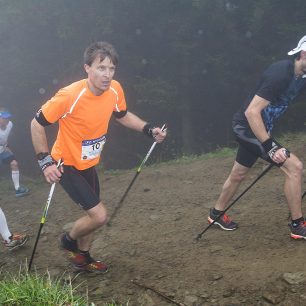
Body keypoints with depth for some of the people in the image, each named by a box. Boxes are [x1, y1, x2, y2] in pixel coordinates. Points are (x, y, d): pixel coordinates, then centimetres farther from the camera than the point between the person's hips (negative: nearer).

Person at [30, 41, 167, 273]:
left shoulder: (115, 90, -12)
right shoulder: (69, 96, -30)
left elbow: (123, 115, 9)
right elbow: (37, 124, -18)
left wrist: (149, 129, -4)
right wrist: (45, 161, -23)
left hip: (89, 164, 7)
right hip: (67, 165, -7)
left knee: (93, 214, 19)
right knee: (99, 216, -12)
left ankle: (82, 258, 43)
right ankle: (69, 240, 20)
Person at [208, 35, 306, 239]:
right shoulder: (280, 74, -27)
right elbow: (252, 111, -30)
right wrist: (270, 146, -30)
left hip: (258, 129, 9)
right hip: (248, 127, -9)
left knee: (239, 174, 22)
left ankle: (217, 214, 41)